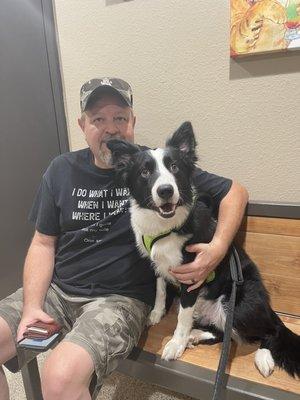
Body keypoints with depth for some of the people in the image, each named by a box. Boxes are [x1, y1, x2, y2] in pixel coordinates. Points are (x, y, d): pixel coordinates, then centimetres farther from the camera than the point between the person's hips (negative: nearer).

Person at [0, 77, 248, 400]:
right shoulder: (62, 170, 5)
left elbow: (235, 192, 0)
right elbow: (43, 243, 7)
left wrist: (217, 248, -16)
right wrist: (31, 305, -6)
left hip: (120, 298, -4)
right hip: (56, 288, 5)